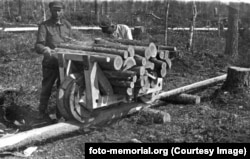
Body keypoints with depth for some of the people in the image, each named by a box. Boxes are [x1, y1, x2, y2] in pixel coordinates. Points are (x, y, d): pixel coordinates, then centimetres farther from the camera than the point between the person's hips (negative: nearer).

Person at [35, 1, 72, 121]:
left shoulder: (67, 25, 10)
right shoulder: (44, 26, -4)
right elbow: (38, 45, -15)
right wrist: (44, 49, -35)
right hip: (50, 63, -4)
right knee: (46, 89, 2)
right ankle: (42, 113, 16)